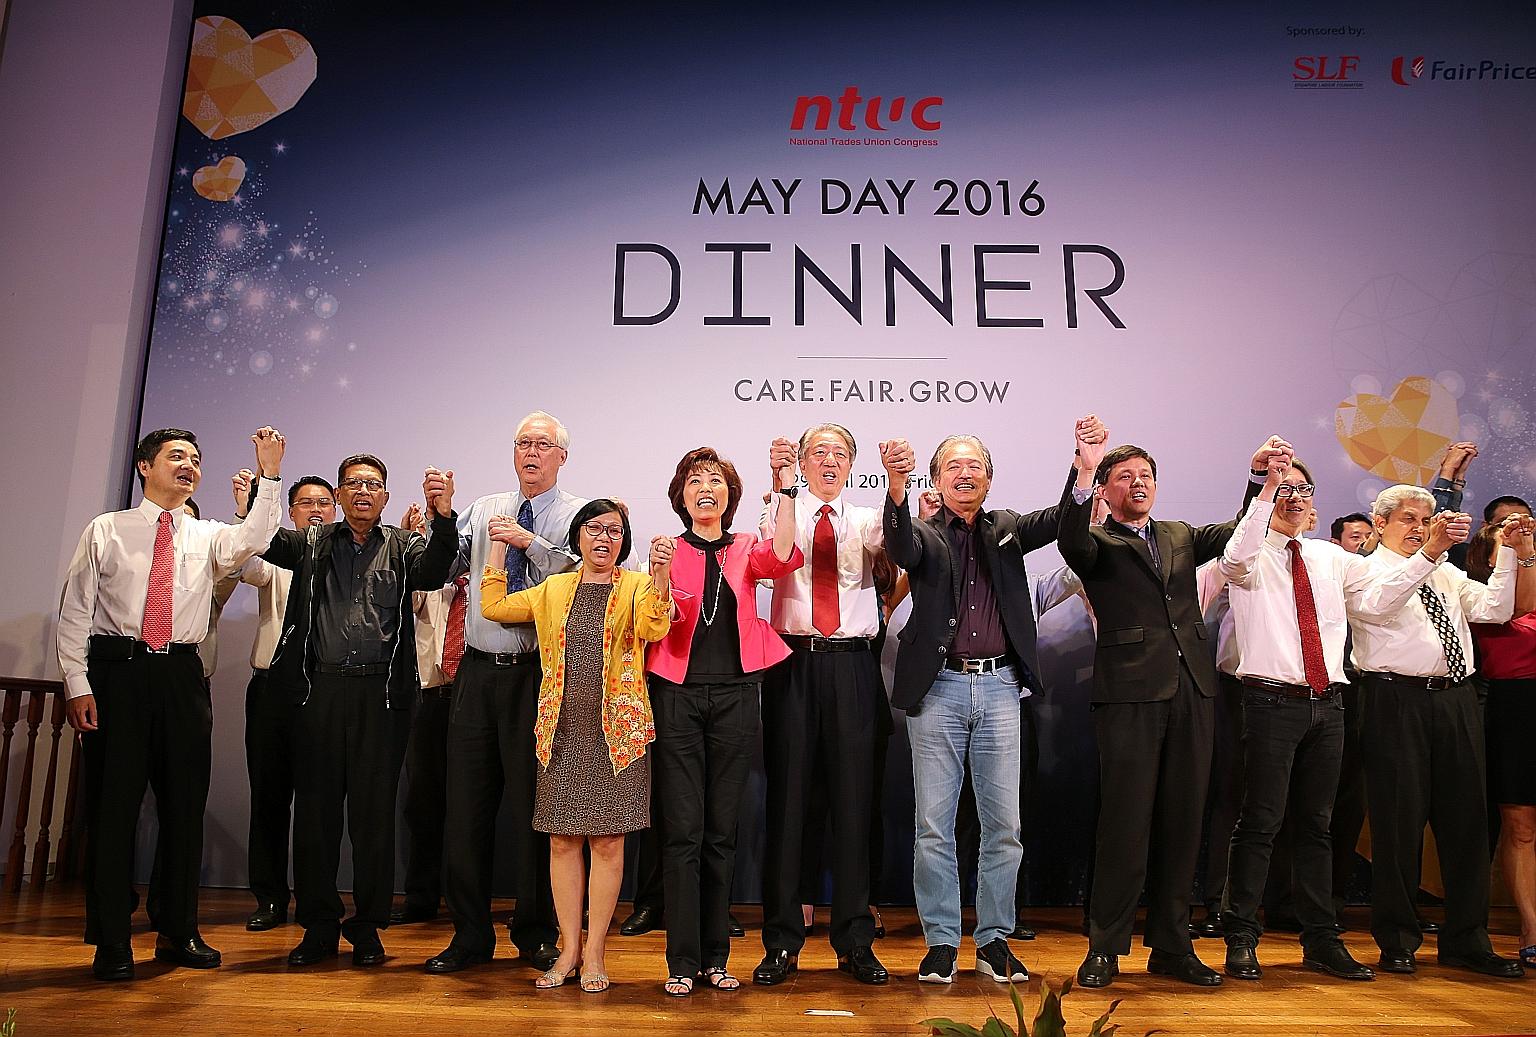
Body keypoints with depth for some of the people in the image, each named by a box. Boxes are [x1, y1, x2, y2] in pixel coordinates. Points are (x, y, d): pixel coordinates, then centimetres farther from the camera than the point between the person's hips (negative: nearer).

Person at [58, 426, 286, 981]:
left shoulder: (207, 536, 12)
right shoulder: (106, 530, 7)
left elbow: (251, 541, -11)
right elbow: (75, 610, 3)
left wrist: (269, 476, -19)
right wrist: (77, 684, -6)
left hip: (182, 675, 2)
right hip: (117, 668, -2)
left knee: (185, 804, 6)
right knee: (112, 803, 0)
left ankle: (178, 932, 19)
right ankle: (111, 941, 12)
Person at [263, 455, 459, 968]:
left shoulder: (403, 546, 10)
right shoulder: (312, 543, 14)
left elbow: (433, 569, -10)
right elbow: (265, 539, -1)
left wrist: (443, 516, -29)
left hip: (382, 693, -1)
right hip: (320, 689, 1)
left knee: (374, 809, 4)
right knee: (315, 806, 7)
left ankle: (368, 926, 16)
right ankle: (319, 925, 20)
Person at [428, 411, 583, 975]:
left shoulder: (578, 515, 3)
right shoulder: (483, 510, 15)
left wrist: (530, 543, -19)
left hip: (537, 675, -3)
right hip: (478, 670, 4)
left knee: (531, 806, 4)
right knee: (466, 804, 6)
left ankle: (536, 933, 20)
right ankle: (470, 934, 20)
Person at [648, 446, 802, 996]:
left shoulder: (745, 550, 8)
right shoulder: (668, 551, 5)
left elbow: (782, 559, -14)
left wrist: (785, 488, -16)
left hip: (734, 696, 2)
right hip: (679, 695, -1)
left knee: (722, 830, 9)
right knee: (683, 830, -2)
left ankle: (715, 956, 19)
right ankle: (682, 961, 8)